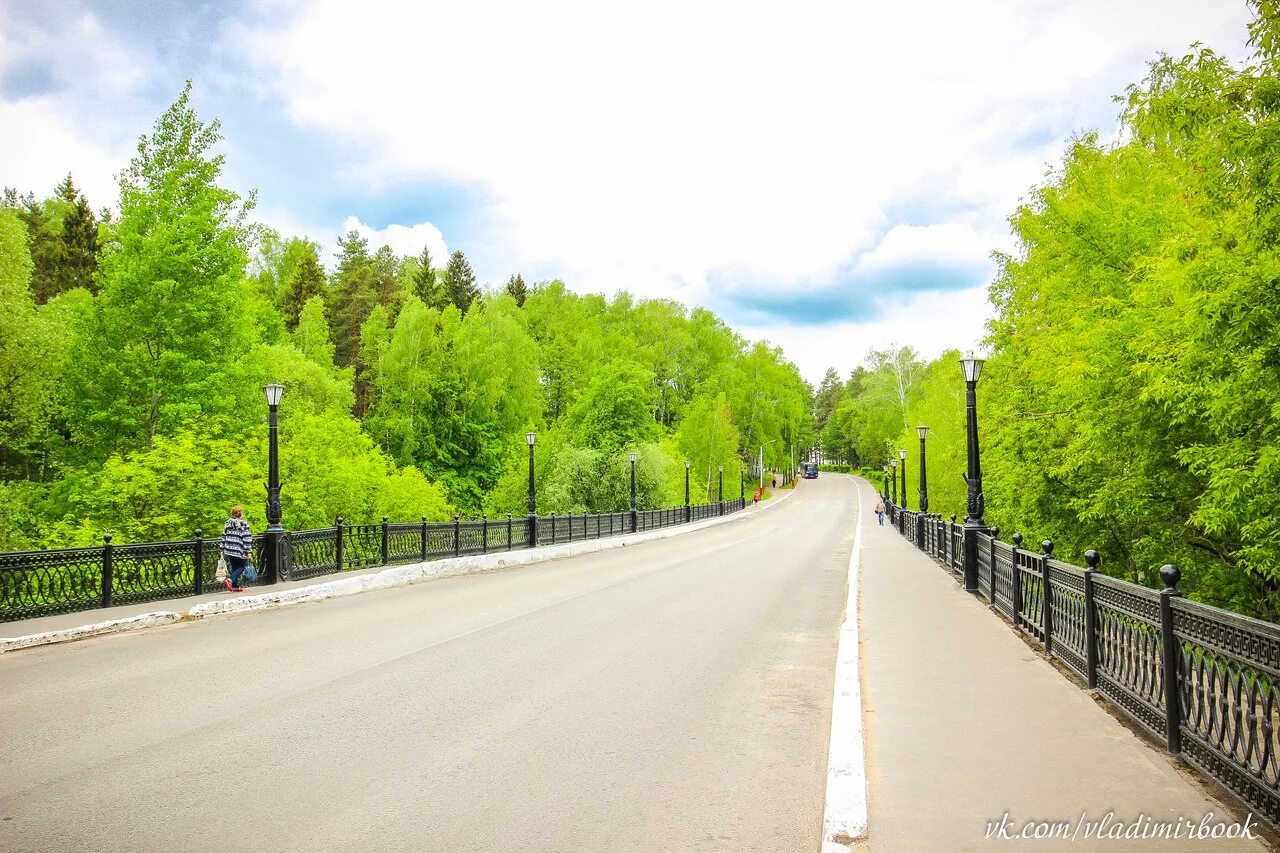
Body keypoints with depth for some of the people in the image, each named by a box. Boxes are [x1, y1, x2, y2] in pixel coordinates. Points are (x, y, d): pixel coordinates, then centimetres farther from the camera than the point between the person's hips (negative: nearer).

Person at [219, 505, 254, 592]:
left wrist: (221, 549, 15)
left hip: (229, 549, 6)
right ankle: (229, 579, -13)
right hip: (239, 551, -6)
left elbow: (224, 537, 11)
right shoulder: (243, 524, -10)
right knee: (242, 566, 7)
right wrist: (248, 551, -9)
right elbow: (247, 539, -11)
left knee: (234, 567, 14)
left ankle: (235, 586, 15)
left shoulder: (228, 523, 8)